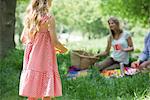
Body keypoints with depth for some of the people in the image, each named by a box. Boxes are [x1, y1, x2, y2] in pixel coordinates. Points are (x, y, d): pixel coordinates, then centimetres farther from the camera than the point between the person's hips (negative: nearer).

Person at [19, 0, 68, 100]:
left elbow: (23, 38, 12)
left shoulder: (29, 17, 7)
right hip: (44, 58, -6)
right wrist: (63, 49, 6)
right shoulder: (49, 18, -12)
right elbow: (54, 42, -14)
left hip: (31, 60, 7)